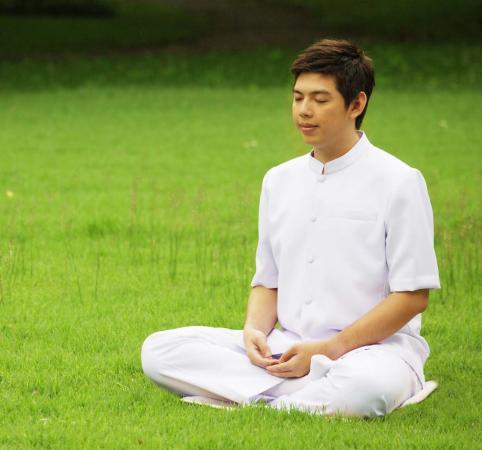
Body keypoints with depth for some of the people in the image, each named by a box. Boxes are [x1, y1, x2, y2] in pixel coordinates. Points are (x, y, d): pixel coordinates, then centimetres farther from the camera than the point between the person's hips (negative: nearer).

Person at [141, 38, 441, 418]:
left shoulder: (399, 181, -3)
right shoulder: (279, 180, 16)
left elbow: (413, 297, -7)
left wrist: (328, 349, -15)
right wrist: (254, 330, -6)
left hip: (373, 347, -6)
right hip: (288, 347, 7)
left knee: (366, 384, -44)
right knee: (158, 350, -13)